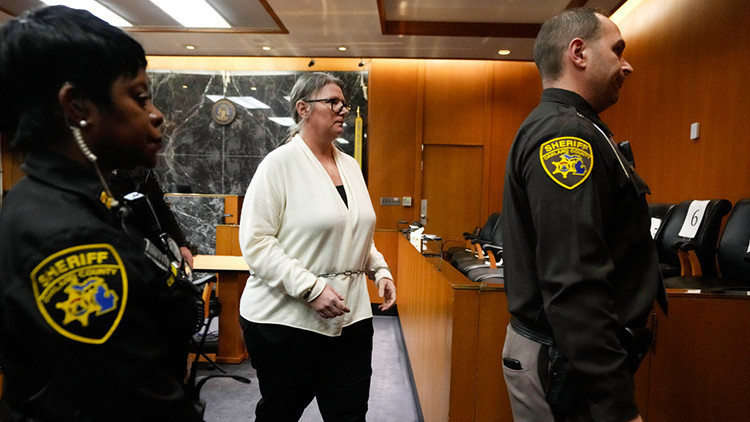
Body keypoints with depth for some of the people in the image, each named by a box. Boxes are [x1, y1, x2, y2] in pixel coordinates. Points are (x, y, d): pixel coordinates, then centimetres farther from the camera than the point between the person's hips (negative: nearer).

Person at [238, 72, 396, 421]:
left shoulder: (350, 165, 11)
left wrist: (380, 270, 6)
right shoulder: (279, 164, -9)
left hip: (351, 317, 6)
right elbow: (256, 241, -15)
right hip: (286, 320, -5)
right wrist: (310, 288, -21)